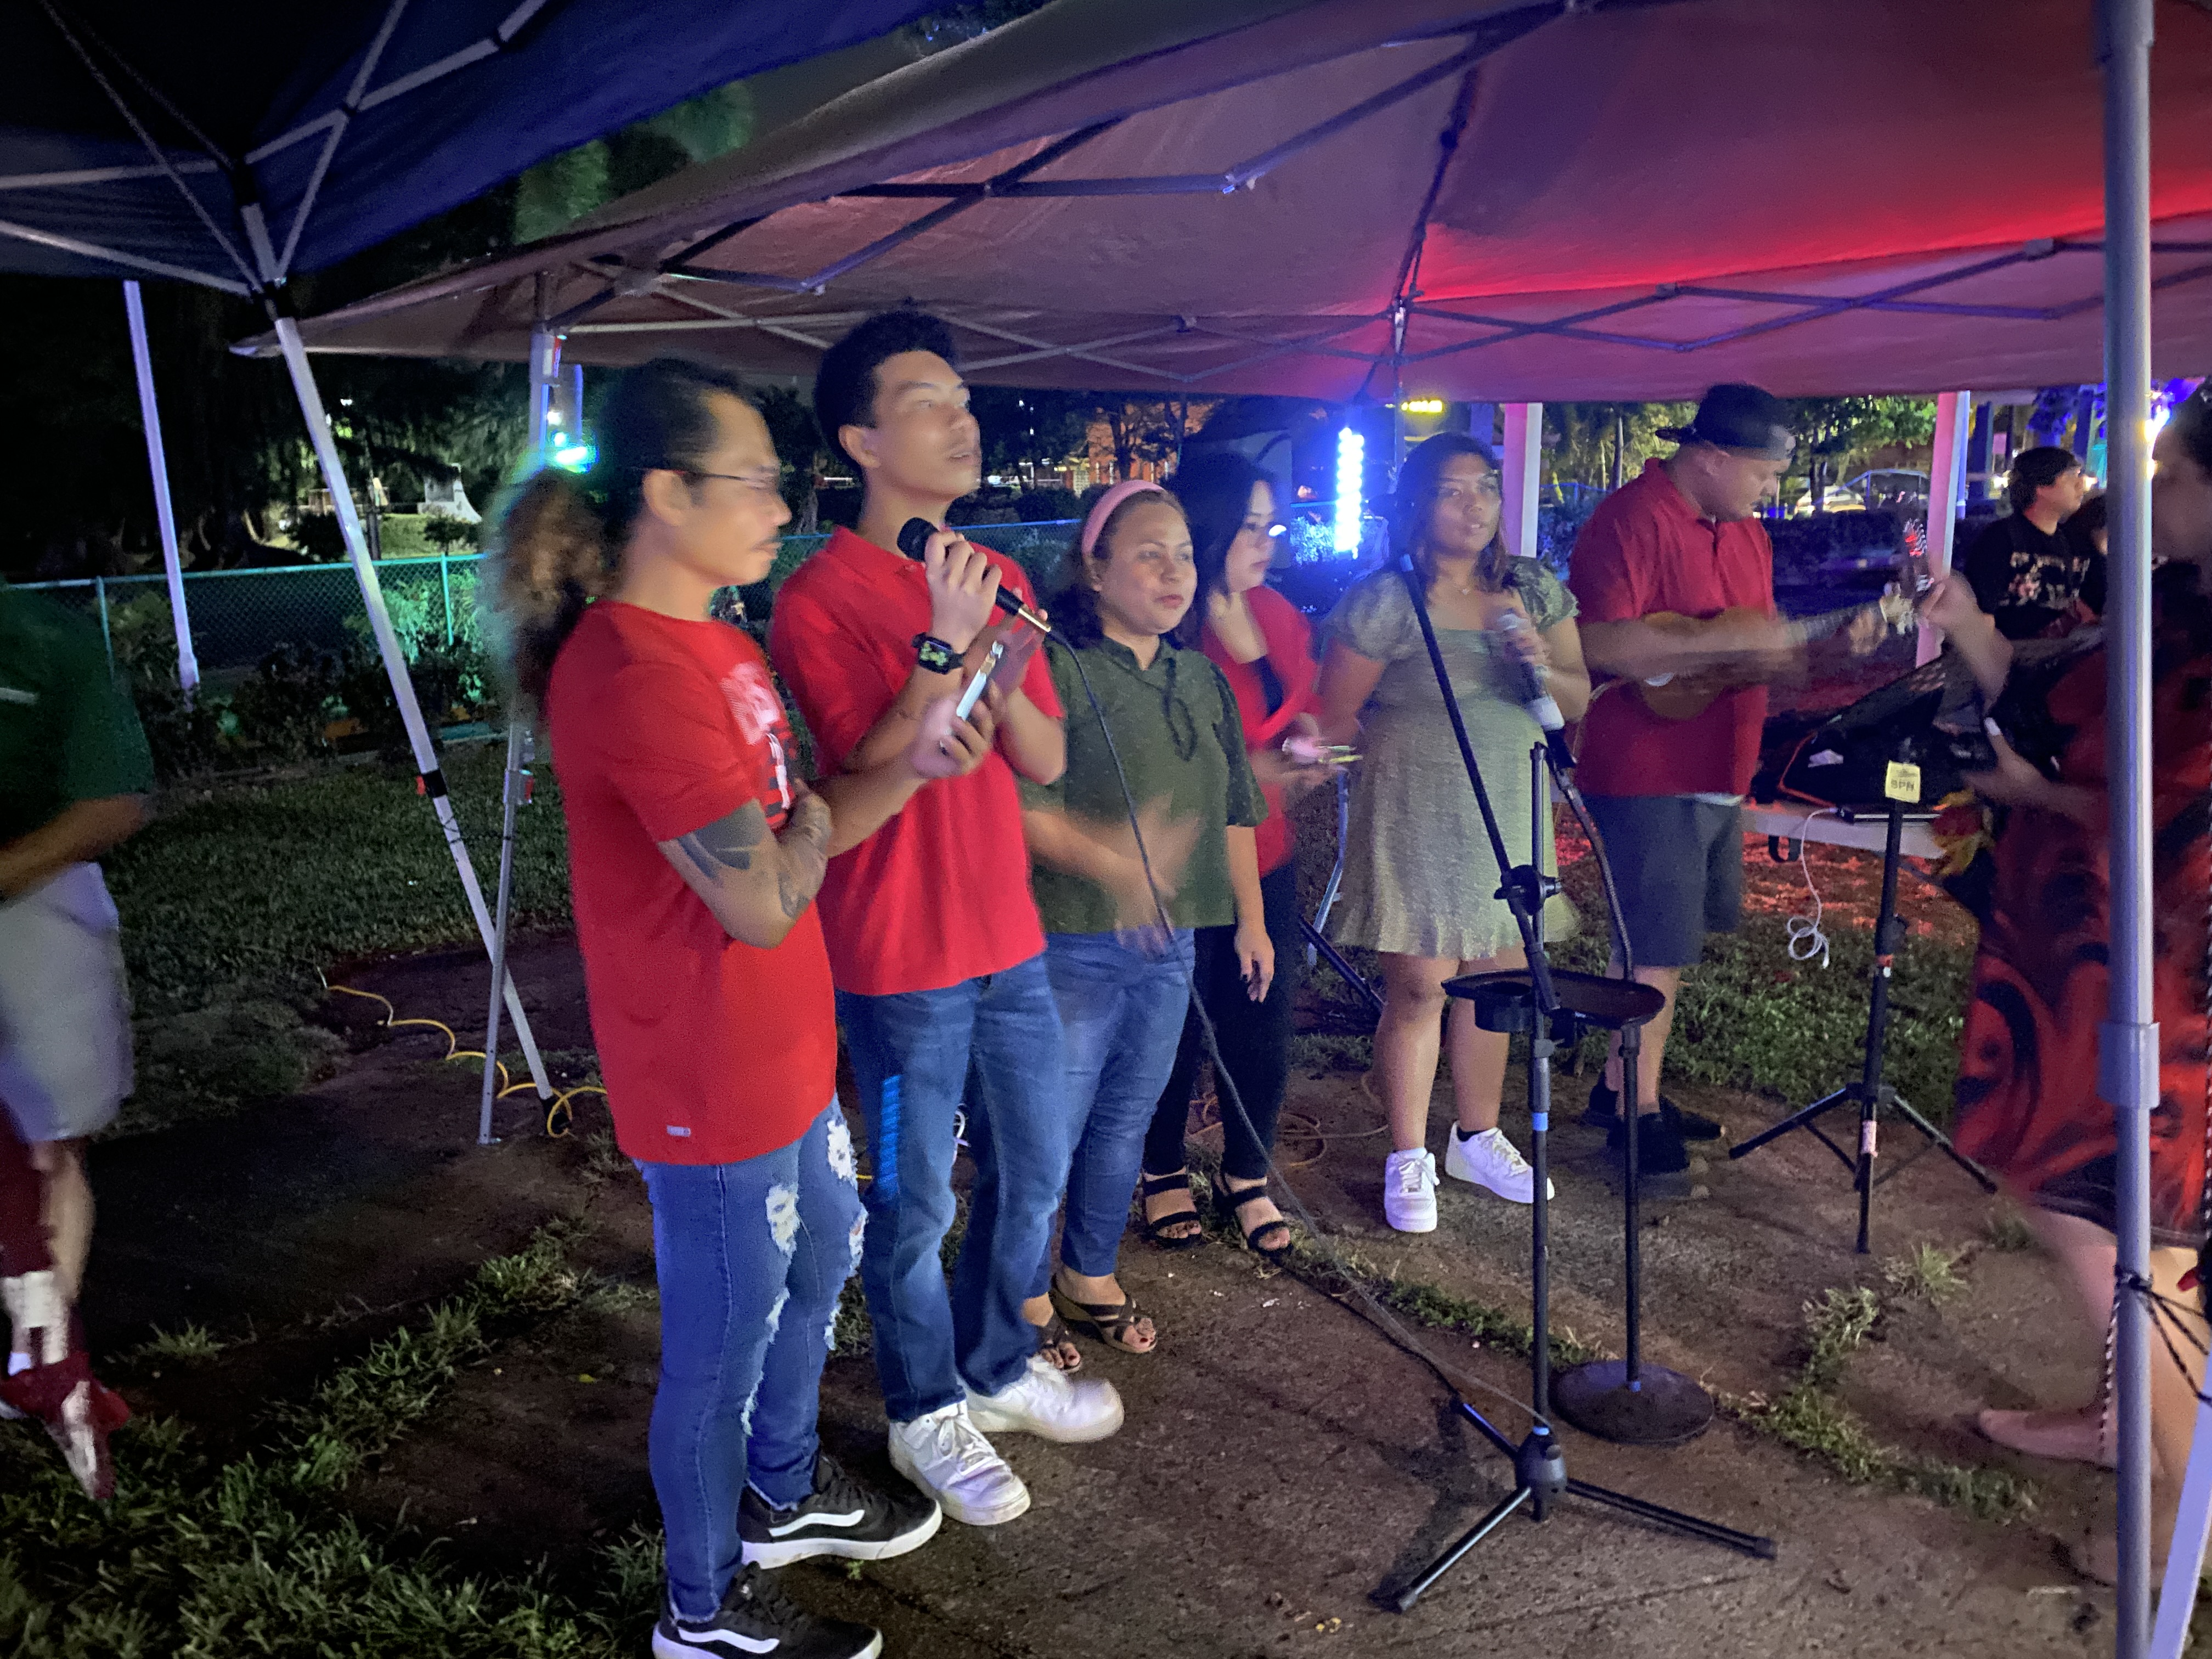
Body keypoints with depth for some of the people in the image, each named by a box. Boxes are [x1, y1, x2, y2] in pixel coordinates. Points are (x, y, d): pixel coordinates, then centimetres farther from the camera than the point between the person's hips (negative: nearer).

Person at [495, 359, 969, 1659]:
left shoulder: (714, 643, 6)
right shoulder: (632, 671, -26)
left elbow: (809, 827, 6)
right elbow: (764, 900, -27)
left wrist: (912, 763, -11)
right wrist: (810, 813, -7)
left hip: (785, 1053, 10)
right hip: (712, 1090, -10)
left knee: (821, 1263, 26)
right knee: (726, 1348, 9)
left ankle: (785, 1494, 50)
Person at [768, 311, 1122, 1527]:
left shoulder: (996, 577, 7)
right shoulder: (819, 600, -14)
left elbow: (1047, 761, 3)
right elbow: (869, 776, -21)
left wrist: (1005, 676, -16)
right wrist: (941, 647, -28)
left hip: (1008, 939, 7)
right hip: (900, 962, -7)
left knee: (1033, 1172, 19)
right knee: (914, 1204, 8)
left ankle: (997, 1368, 40)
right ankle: (926, 1413, 30)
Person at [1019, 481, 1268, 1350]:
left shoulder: (1201, 678, 11)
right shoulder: (1057, 668, -11)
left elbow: (1234, 810, 18)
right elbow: (1026, 810, -20)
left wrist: (1250, 920, 16)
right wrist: (1111, 862, -34)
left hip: (1170, 940, 7)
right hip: (1074, 943, -6)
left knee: (1127, 1121, 17)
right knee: (1052, 1127, 2)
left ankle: (1090, 1276, 35)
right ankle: (1029, 1300, 20)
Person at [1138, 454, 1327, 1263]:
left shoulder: (1277, 615, 7)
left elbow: (1301, 712, 20)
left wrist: (1306, 742, -1)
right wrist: (1242, 768, -23)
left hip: (1263, 856, 6)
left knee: (1263, 1025, 10)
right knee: (1177, 1029, 7)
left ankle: (1246, 1178, 30)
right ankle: (1163, 1174, 31)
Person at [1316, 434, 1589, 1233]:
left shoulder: (1535, 589, 7)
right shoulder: (1385, 601, -9)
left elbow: (1578, 700, 9)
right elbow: (1335, 720, -4)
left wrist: (1544, 667, -9)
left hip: (1509, 809, 5)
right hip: (1416, 814, -5)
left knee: (1497, 980, 11)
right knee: (1418, 987, -2)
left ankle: (1478, 1138, 30)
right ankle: (1409, 1160, 14)